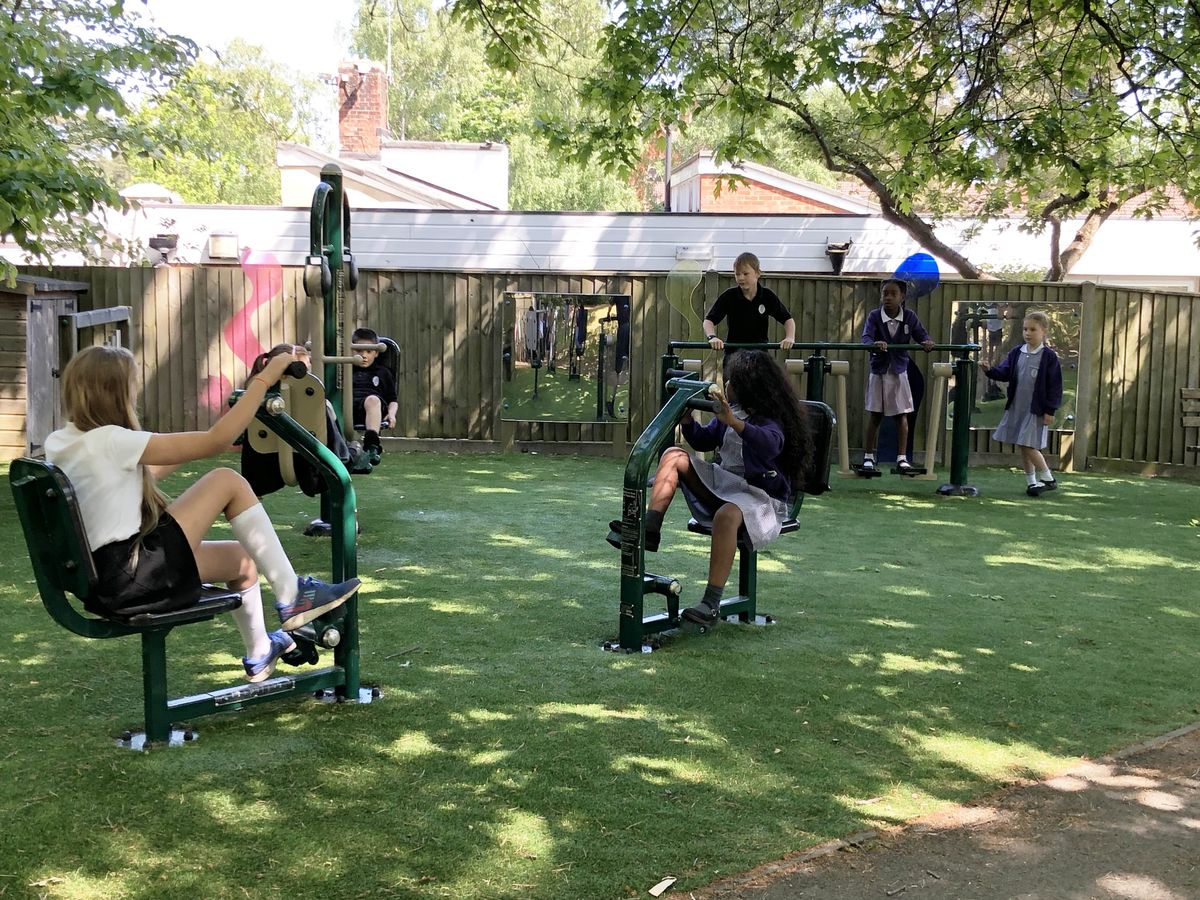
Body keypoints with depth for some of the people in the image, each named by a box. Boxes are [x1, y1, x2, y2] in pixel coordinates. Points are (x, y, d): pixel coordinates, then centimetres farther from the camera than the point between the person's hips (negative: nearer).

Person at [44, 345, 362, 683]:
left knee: (242, 558, 23)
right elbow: (217, 441, -17)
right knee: (228, 481, -7)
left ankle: (259, 655, 43)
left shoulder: (58, 442, 10)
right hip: (130, 579, -10)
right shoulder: (110, 441, -17)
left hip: (99, 582, 10)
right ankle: (293, 598, -4)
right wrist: (264, 379, -12)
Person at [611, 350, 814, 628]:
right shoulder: (732, 410, 8)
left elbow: (771, 445, -37)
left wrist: (734, 422, -48)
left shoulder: (769, 419, -14)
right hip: (724, 484, 9)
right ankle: (649, 529, -11)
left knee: (727, 515, -41)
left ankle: (711, 604, -39)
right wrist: (687, 419, 0)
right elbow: (703, 441, 19)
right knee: (674, 456, 2)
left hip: (761, 496, -8)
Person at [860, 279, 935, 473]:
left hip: (899, 371, 2)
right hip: (879, 371, -1)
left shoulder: (909, 316, -3)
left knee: (902, 415, 3)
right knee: (875, 415, 4)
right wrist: (874, 344, -45)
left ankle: (902, 458, 9)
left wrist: (927, 342, -34)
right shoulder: (874, 316, -9)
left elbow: (921, 334, -9)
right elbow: (866, 336, -22)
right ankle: (868, 457, 13)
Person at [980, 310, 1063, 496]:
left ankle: (1048, 479, 6)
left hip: (1036, 409, -6)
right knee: (1022, 446, 10)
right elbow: (1004, 373, -1)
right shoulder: (1016, 353, 6)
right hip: (1016, 407, 6)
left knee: (1028, 446, -10)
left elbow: (1054, 385, -8)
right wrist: (990, 370, -21)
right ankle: (1031, 482, 21)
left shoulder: (1049, 357, -8)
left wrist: (1050, 411, -11)